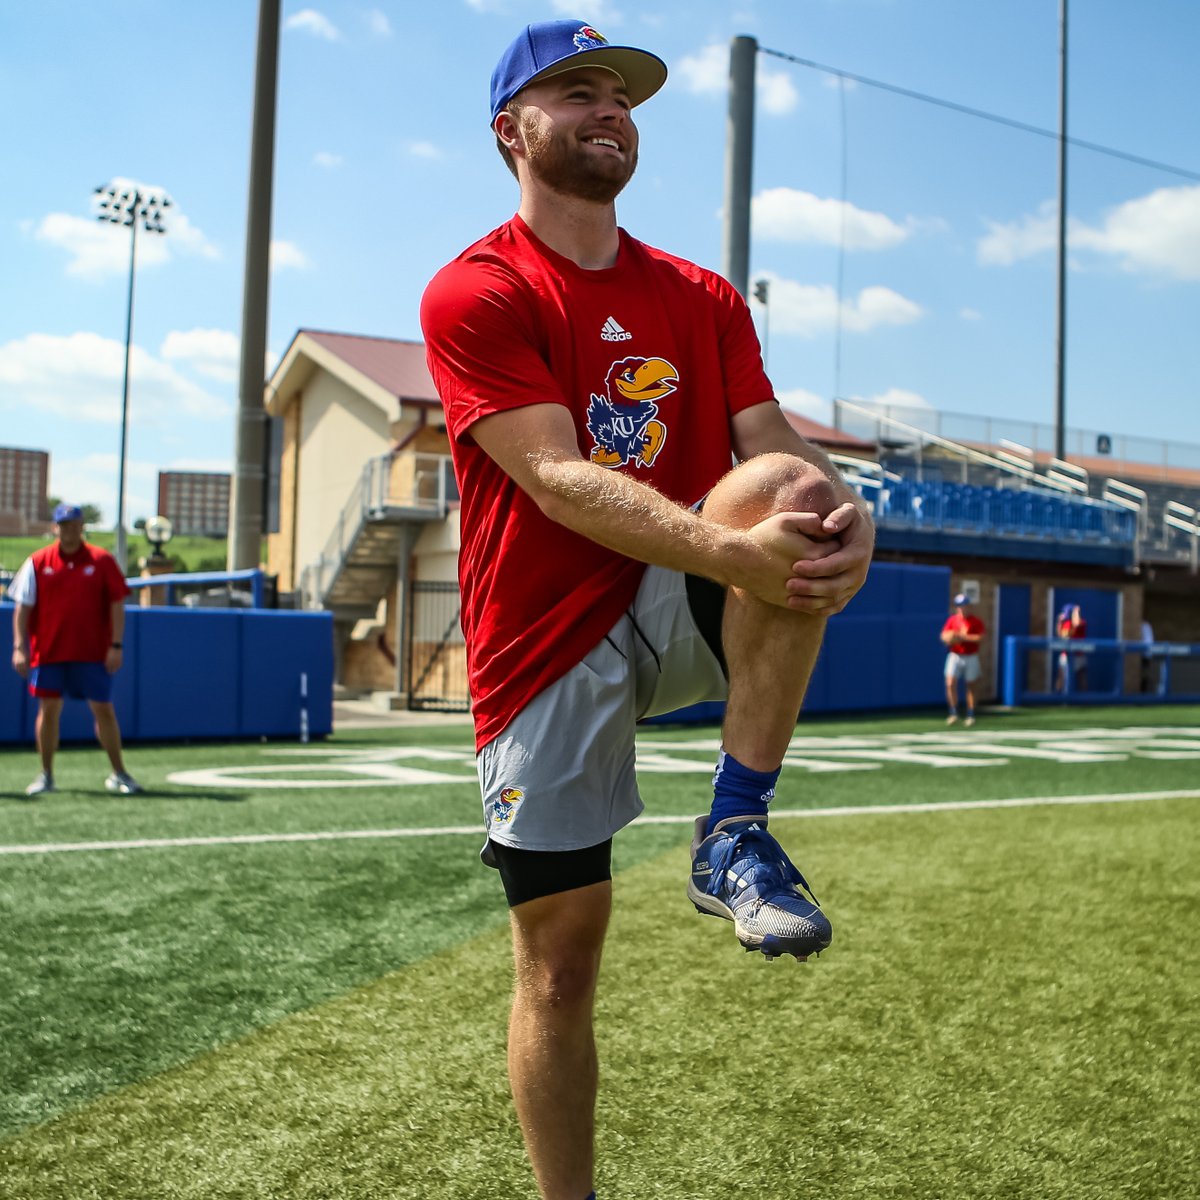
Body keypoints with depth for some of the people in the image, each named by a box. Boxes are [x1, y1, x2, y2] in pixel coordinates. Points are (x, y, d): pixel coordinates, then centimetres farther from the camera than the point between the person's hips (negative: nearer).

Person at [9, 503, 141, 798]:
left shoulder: (102, 561, 0)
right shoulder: (37, 562, 3)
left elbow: (116, 604, 0)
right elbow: (22, 607, 4)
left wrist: (116, 645, -8)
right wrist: (19, 647, -5)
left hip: (93, 652, -1)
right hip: (48, 652, 1)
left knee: (104, 710, 1)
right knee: (48, 710, 4)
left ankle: (119, 773, 11)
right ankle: (46, 775, 15)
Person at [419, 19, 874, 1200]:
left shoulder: (704, 299, 10)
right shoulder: (474, 293, -6)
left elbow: (772, 444, -2)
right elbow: (559, 479, -20)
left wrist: (841, 514, -27)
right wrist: (729, 550, -35)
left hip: (677, 617, 3)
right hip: (548, 650, -3)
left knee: (787, 489, -28)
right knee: (559, 958, 2)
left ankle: (734, 837, -18)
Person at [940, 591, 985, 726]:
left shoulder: (976, 621, -4)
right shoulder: (952, 619, 5)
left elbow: (980, 637, -15)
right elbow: (944, 635, 4)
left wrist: (963, 636, -23)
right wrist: (949, 638, -19)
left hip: (971, 657, -2)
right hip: (955, 656, 2)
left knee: (970, 686, 5)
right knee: (950, 684, -11)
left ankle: (971, 716, 14)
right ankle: (953, 713, 0)